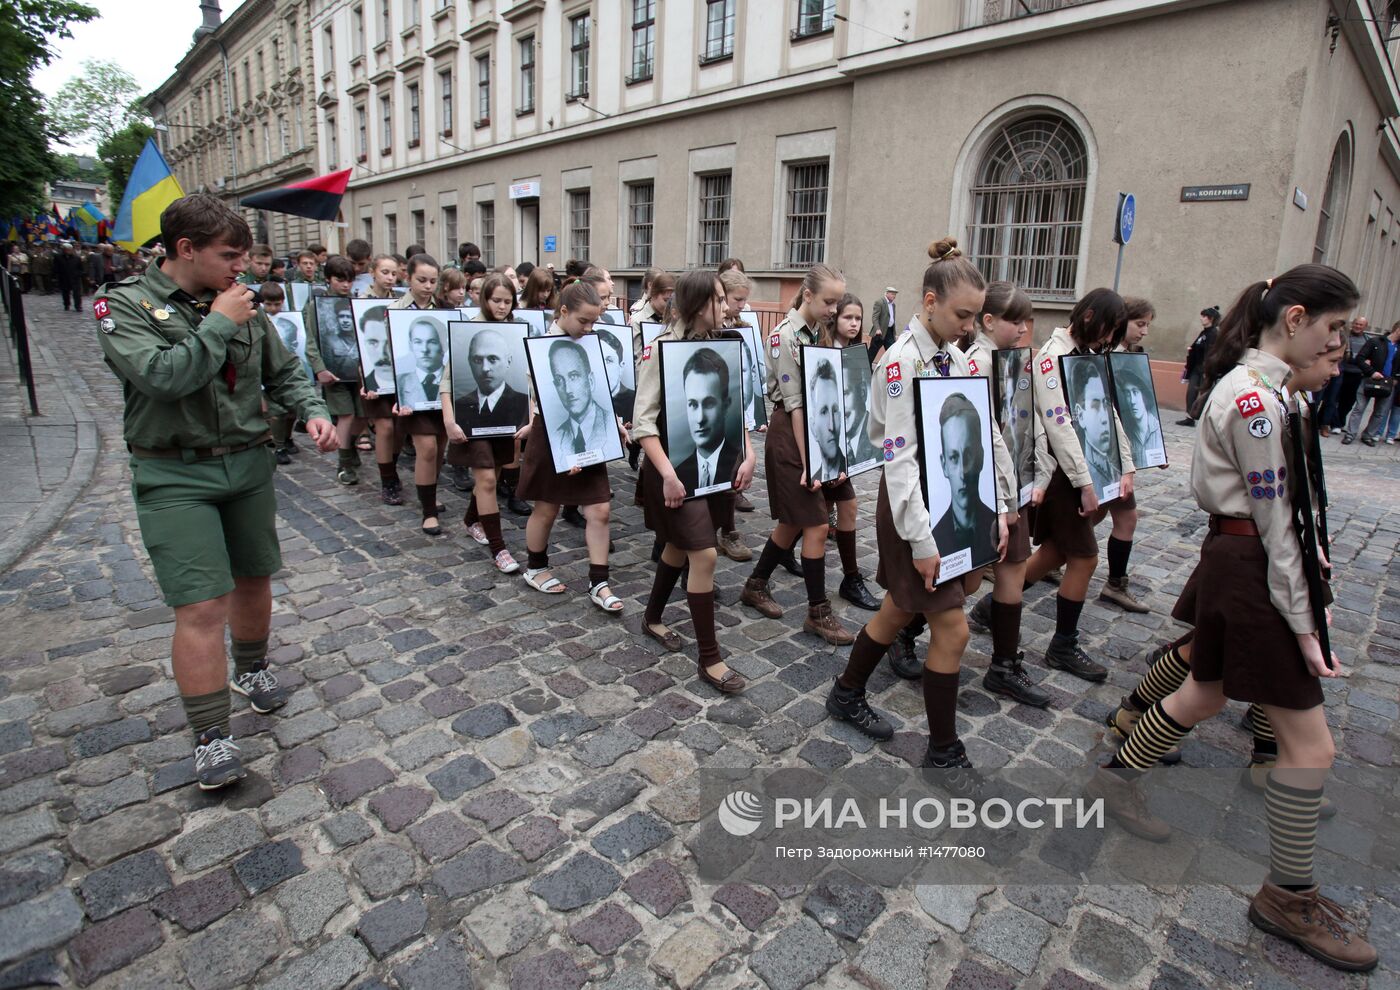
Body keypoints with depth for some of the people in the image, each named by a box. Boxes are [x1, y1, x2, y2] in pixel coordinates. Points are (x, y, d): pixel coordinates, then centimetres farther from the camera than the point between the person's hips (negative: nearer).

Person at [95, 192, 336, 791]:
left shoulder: (240, 303, 4)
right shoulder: (124, 305, -8)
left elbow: (283, 371, 13)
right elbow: (162, 376, -24)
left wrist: (312, 411, -6)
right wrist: (220, 325, -16)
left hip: (248, 463, 5)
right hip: (174, 477, -4)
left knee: (253, 580, 17)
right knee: (202, 607, -8)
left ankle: (252, 669, 43)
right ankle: (211, 739, 5)